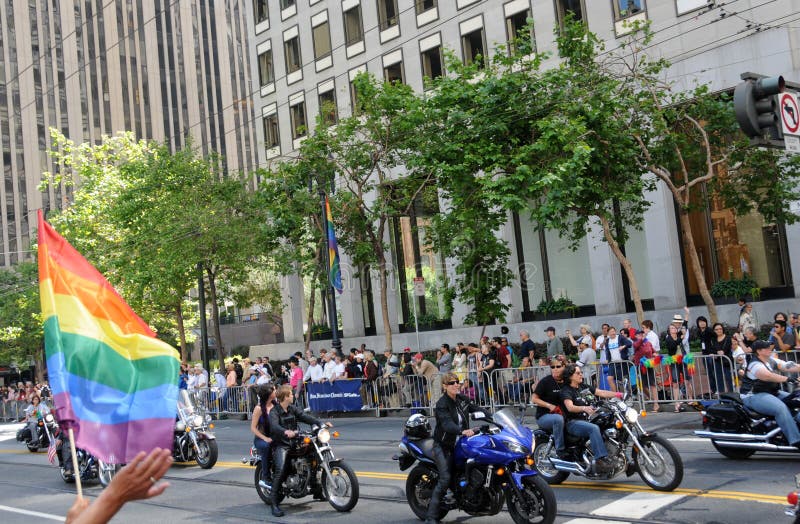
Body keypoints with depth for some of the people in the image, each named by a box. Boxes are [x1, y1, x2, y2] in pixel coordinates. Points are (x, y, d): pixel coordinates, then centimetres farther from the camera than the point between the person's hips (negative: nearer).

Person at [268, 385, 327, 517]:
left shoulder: (292, 409, 13)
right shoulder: (274, 412, -10)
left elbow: (304, 416, 4)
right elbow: (274, 426, -28)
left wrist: (320, 423, -12)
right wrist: (286, 432, -49)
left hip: (293, 442, 7)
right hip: (280, 445, -7)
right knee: (280, 470, -27)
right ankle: (275, 505, -23)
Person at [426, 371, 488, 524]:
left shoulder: (462, 399, 5)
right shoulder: (442, 404, -16)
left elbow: (475, 408, 17)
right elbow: (447, 423, -31)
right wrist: (462, 431, -49)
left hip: (460, 444, 7)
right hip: (443, 446, -7)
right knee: (445, 479, -17)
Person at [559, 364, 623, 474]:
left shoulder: (584, 386, 16)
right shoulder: (566, 390, -7)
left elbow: (601, 392, 8)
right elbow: (570, 407, -24)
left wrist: (617, 394, -6)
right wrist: (585, 408, -42)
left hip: (586, 420, 8)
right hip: (573, 423, -8)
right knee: (594, 428, -34)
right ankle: (600, 460, -40)